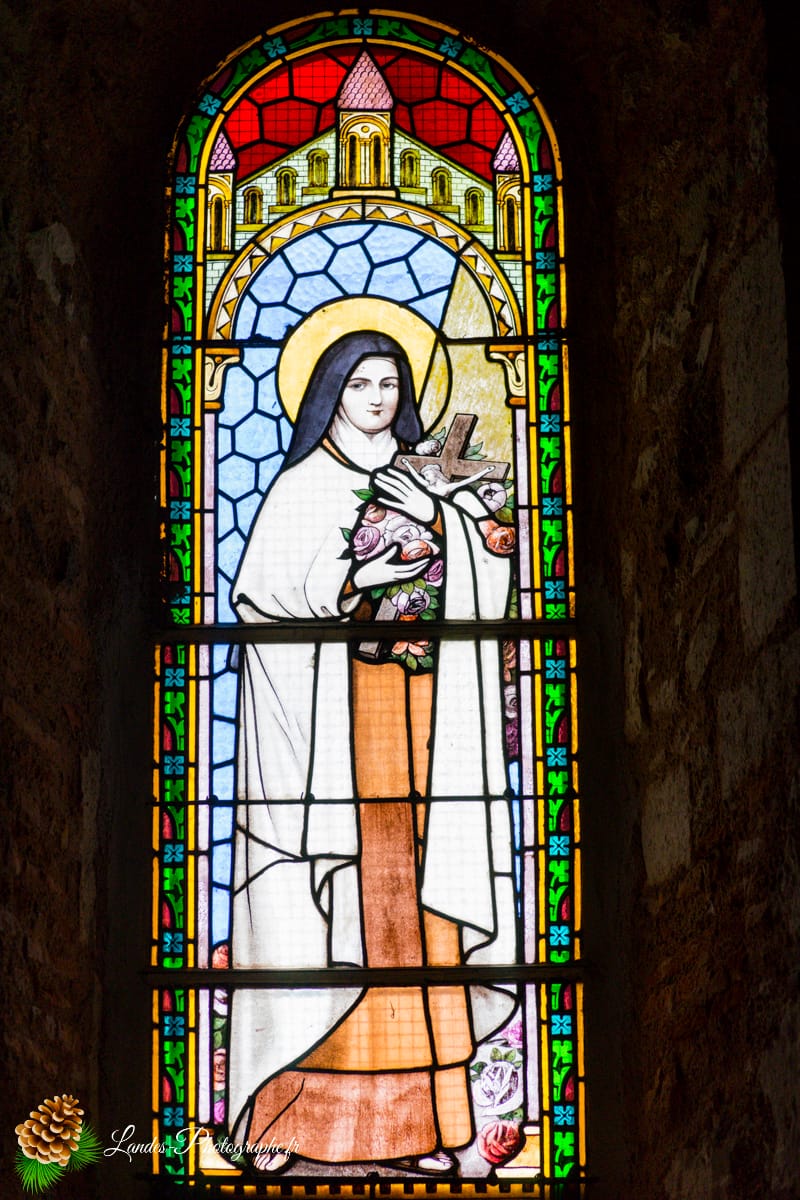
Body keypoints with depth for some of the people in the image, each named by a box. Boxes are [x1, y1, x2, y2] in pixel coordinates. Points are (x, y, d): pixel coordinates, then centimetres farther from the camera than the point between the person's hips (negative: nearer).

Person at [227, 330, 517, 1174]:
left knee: (409, 893, 0)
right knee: (332, 893, -8)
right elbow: (257, 595, -6)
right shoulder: (302, 486, 3)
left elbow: (481, 577, 9)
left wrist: (436, 521, -9)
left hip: (413, 713, 4)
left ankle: (410, 1112, 3)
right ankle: (306, 1105, -3)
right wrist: (352, 582, -17)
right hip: (330, 714, -4)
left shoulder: (419, 483, 17)